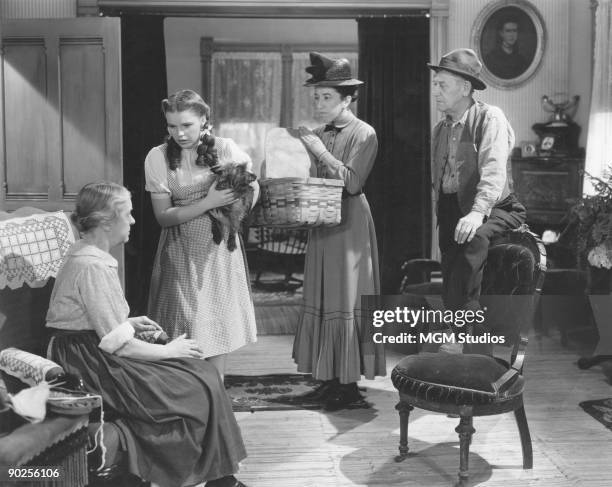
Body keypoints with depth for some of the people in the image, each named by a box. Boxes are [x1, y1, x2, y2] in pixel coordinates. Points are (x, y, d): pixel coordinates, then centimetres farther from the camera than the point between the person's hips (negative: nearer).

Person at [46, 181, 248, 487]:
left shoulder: (82, 254, 9)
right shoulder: (93, 267, -22)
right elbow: (117, 344, -21)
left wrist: (129, 323, 11)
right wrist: (168, 350, -9)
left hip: (88, 357, 10)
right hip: (94, 368, -10)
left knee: (201, 372, 6)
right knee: (202, 384, -7)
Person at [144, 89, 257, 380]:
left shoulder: (225, 149, -3)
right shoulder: (158, 157, -5)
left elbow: (252, 186, 10)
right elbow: (163, 216, -7)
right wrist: (208, 202, -19)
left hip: (219, 249, 1)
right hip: (180, 251, -1)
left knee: (218, 323, 4)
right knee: (183, 326, -1)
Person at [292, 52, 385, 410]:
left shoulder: (364, 134, -7)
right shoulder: (318, 134, 10)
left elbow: (352, 182, -17)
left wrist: (321, 152, -17)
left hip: (350, 224, -6)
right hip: (321, 223, 7)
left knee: (346, 301, -3)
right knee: (321, 299, 8)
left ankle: (350, 383, 5)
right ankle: (331, 378, 17)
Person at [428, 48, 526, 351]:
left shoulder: (489, 118, -9)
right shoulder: (440, 130, 13)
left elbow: (494, 170, -22)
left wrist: (477, 212, -36)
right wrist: (442, 219, 9)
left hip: (495, 209, -6)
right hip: (452, 211, 6)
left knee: (475, 237, -36)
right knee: (450, 289, 0)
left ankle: (464, 317, -29)